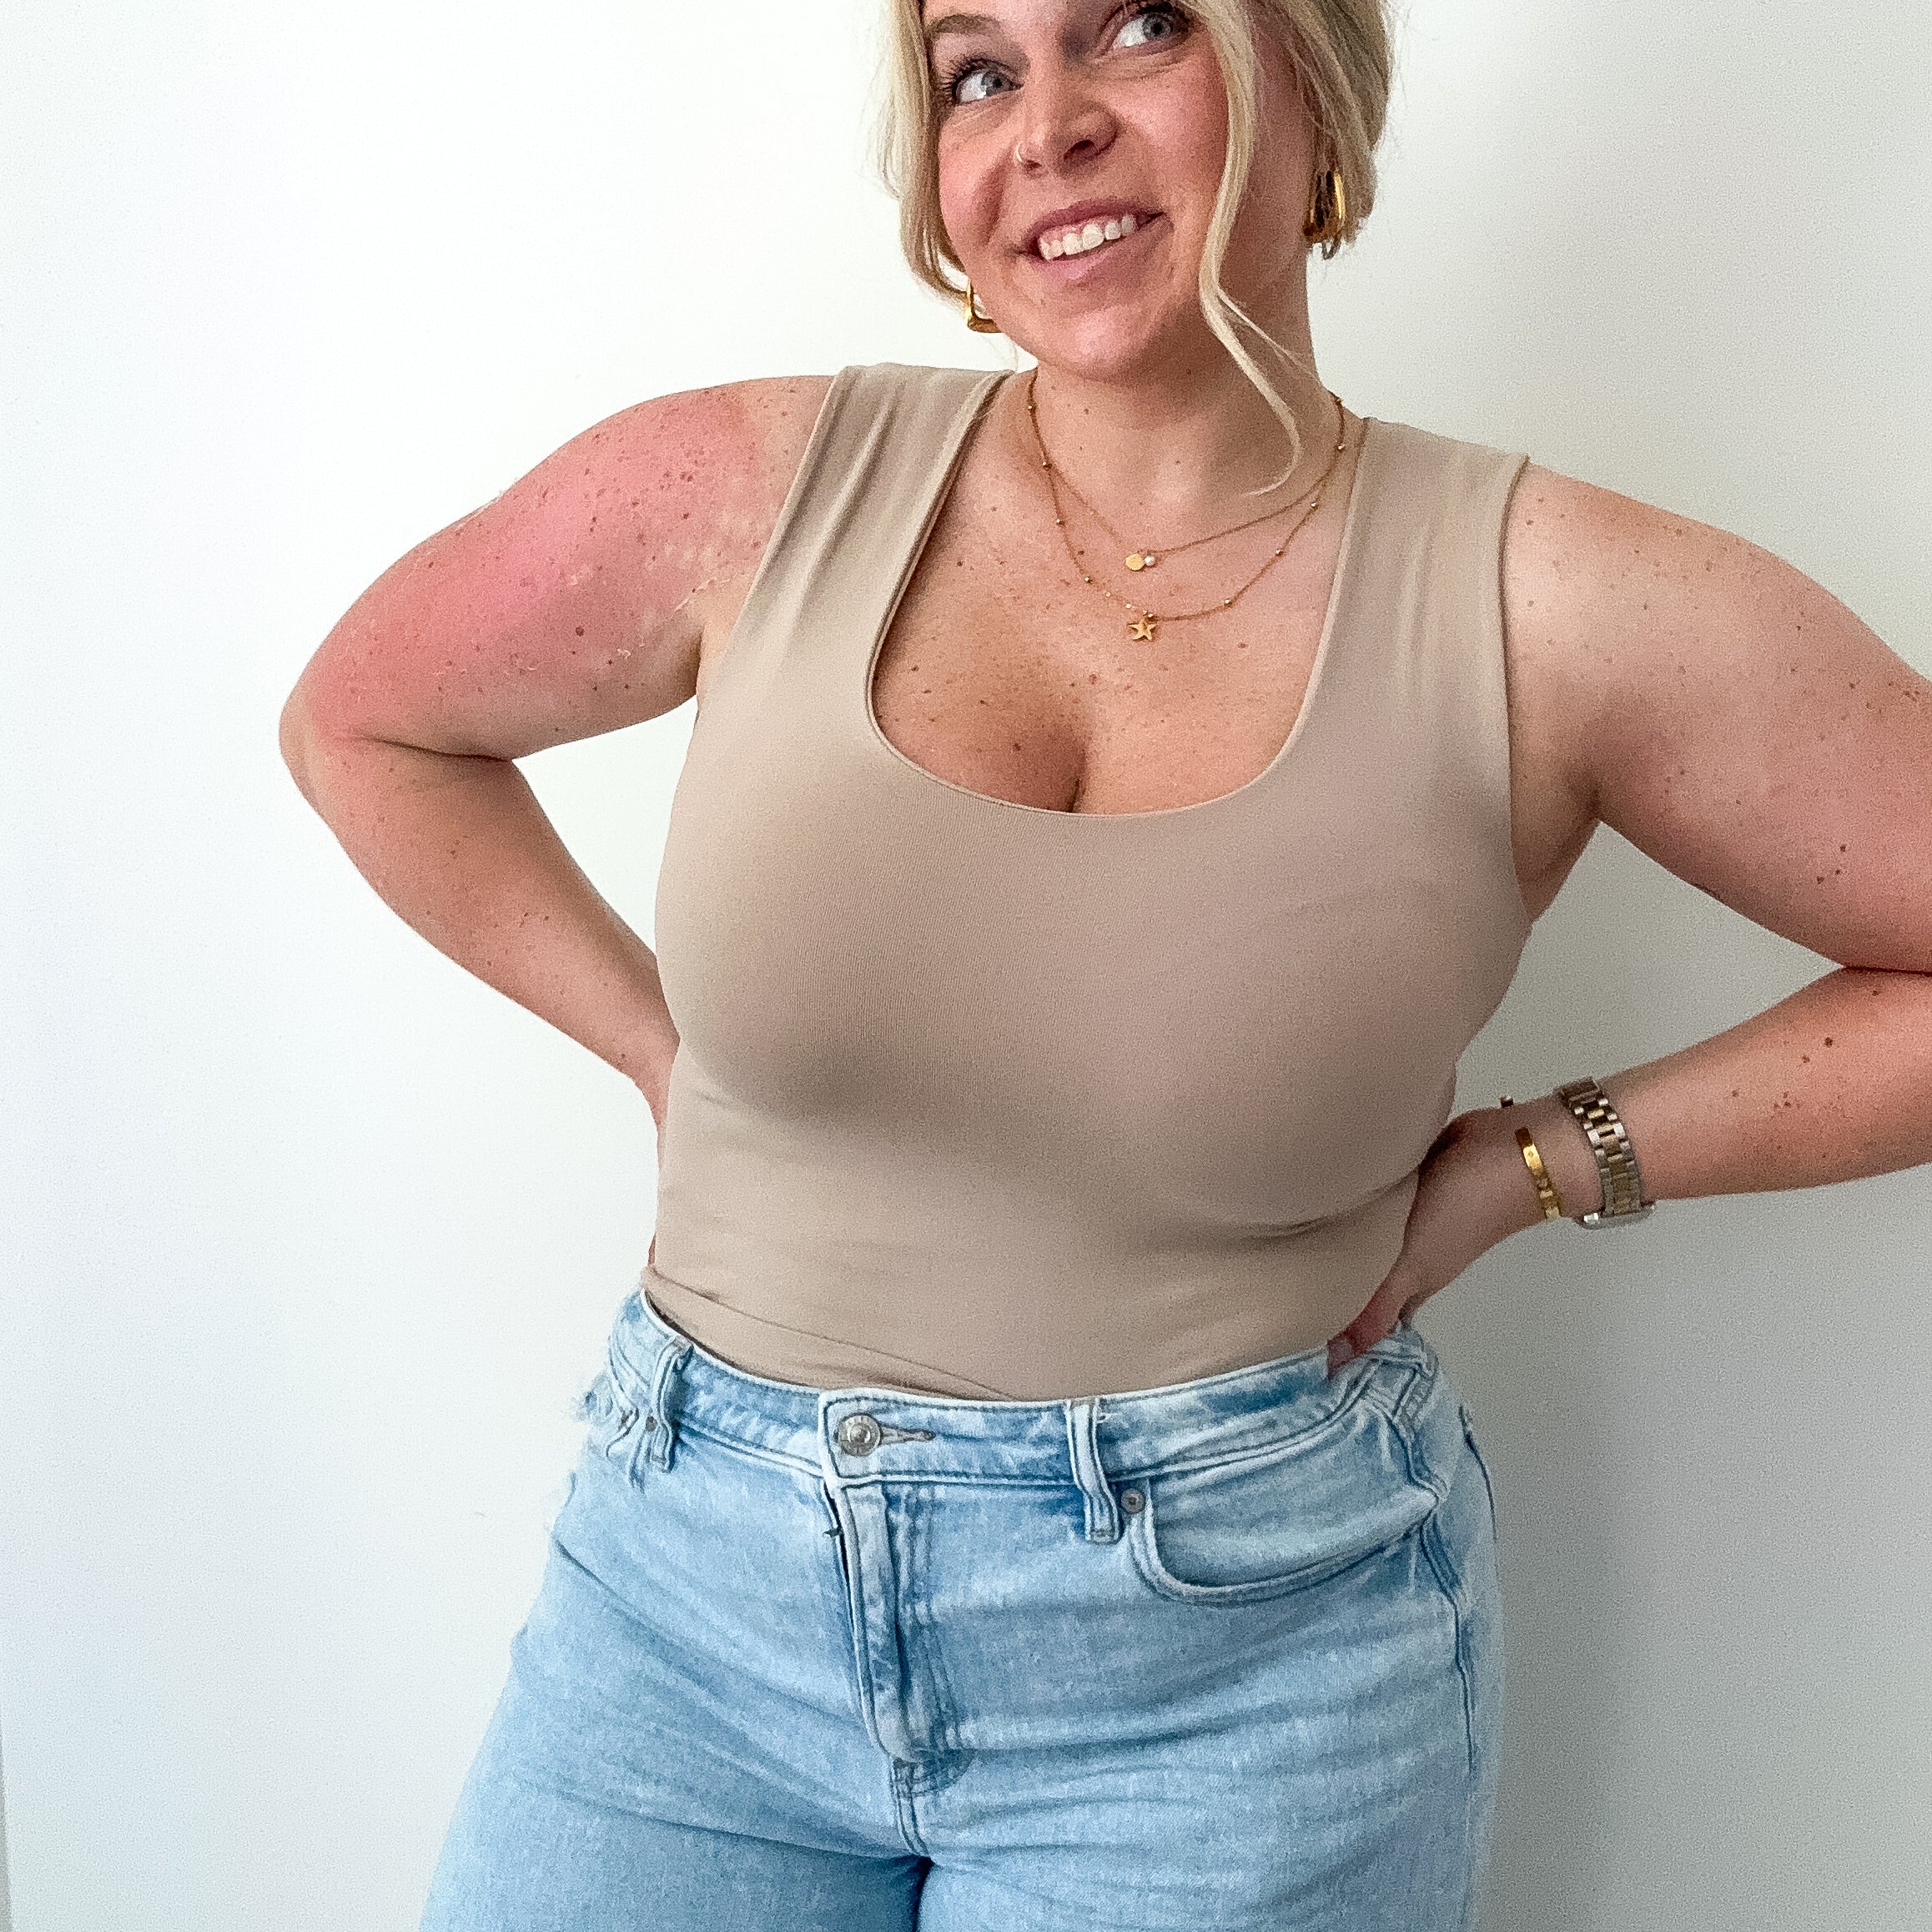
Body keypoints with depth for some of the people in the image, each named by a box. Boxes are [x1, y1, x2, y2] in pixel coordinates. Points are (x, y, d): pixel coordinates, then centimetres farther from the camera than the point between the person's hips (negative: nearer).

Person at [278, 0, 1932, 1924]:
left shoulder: (1558, 611, -11)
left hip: (1242, 1650, -1)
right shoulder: (754, 492, -6)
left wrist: (1547, 1159, -8)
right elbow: (362, 721, 10)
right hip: (698, 1570, 2)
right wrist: (658, 1042, 2)